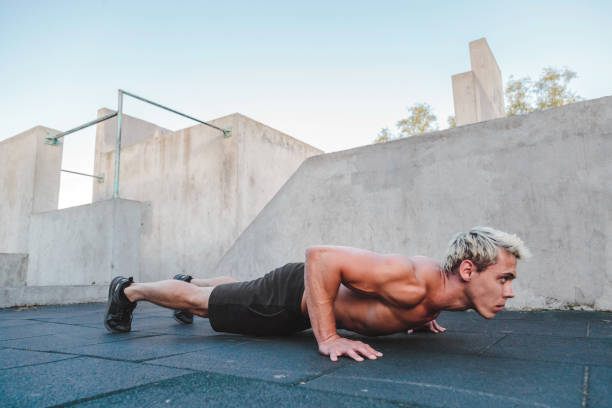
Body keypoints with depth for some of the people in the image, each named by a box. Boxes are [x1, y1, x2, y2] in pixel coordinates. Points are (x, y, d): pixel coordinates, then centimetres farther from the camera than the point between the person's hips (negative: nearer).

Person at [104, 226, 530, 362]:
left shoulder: (443, 282, -10)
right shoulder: (413, 282, -39)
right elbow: (320, 255, -42)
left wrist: (417, 316, 7)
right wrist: (327, 338, -38)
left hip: (312, 295, 8)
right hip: (290, 298, -8)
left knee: (237, 289, 32)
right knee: (201, 302, 12)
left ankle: (189, 280, 61)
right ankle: (128, 290, 37)